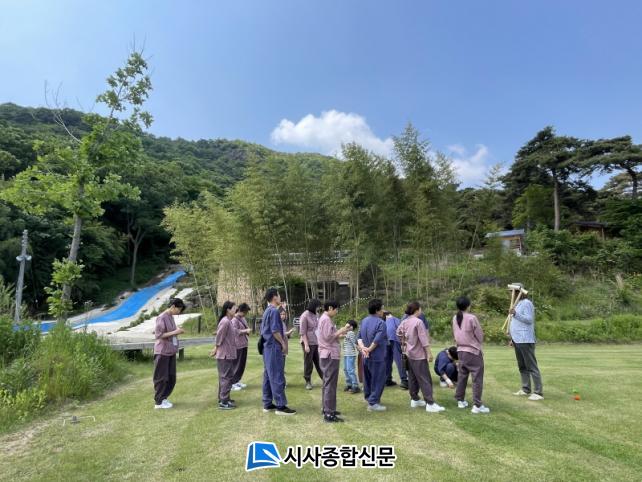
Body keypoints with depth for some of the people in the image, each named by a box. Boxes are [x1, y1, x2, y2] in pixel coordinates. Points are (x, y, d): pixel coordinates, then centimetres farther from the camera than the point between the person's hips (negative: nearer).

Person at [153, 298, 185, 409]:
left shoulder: (171, 317, 9)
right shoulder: (162, 317, -16)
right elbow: (158, 335, -20)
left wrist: (178, 332, 1)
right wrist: (174, 332, -21)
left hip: (171, 352, 8)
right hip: (162, 352, -8)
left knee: (171, 377, 13)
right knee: (161, 378, 3)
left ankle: (164, 398, 27)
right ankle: (159, 402, 16)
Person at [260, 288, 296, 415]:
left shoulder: (266, 311, 16)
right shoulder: (274, 311, -15)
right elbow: (275, 330, -20)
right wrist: (283, 344, -10)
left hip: (267, 347, 10)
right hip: (274, 347, -10)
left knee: (268, 376, 12)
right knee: (277, 377, -6)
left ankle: (267, 404, 17)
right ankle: (280, 406, -2)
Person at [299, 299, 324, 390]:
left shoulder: (315, 315, 7)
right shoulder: (305, 316, -12)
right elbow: (303, 332, -13)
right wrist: (306, 345, -16)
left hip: (317, 343, 5)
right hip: (308, 343, -5)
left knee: (319, 362, 9)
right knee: (308, 363, 7)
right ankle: (308, 382, 20)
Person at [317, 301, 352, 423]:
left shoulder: (325, 319, 16)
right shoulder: (326, 319, -15)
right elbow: (328, 337, -21)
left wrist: (340, 334, 11)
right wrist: (341, 330, -12)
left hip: (328, 355, 11)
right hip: (330, 355, -11)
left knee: (327, 383, 17)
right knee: (330, 384, -7)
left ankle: (326, 408, 27)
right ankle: (329, 414, -4)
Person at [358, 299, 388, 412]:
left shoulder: (363, 321, 7)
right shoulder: (381, 323, -18)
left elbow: (359, 337, 0)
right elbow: (377, 340, -23)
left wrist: (362, 347, -12)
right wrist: (369, 350, -12)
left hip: (365, 357, 8)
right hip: (377, 357, -8)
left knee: (368, 378, 20)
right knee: (378, 380, 2)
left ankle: (368, 397, 33)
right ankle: (373, 403, 5)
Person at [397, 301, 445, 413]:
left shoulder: (404, 322, 4)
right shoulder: (418, 322, -17)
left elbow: (398, 332, 16)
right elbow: (423, 339, -18)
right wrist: (429, 353, -15)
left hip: (409, 354, 8)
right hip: (419, 355, -8)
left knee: (412, 378, 14)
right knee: (425, 379, -4)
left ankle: (414, 400, 22)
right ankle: (430, 404, -3)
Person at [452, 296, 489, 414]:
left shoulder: (455, 318, 1)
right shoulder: (472, 318, -17)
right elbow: (480, 336, -7)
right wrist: (477, 344, 11)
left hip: (460, 350, 6)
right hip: (473, 351, -6)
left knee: (462, 376, 17)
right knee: (477, 378, 1)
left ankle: (460, 401, 25)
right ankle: (477, 405, 1)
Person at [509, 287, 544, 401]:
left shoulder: (526, 303, -10)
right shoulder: (519, 304, 18)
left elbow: (529, 319, -19)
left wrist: (516, 314, -29)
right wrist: (513, 338, 21)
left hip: (525, 340, -10)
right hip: (518, 340, 10)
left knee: (532, 367, -6)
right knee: (522, 366, 13)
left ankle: (538, 392, -3)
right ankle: (525, 389, 19)